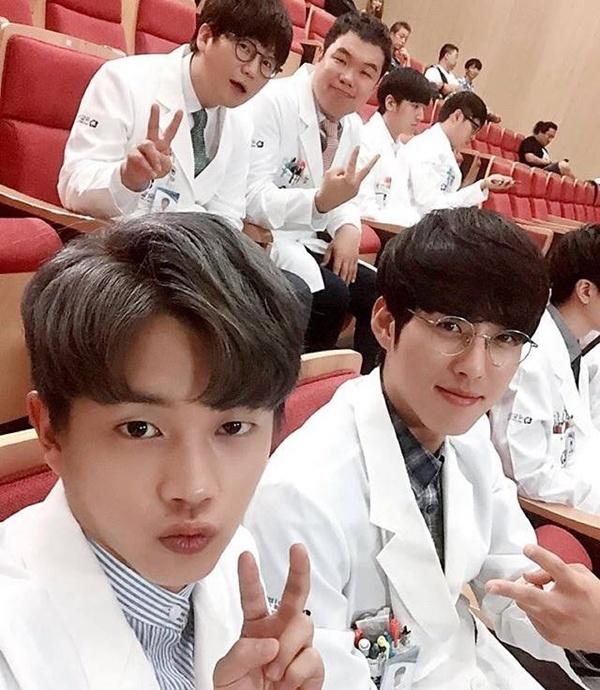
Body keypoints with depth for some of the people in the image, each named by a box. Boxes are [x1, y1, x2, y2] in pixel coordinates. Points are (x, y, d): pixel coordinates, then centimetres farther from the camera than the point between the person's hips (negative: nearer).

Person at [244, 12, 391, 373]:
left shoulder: (353, 127, 7)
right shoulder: (273, 102, -18)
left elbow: (344, 197, 14)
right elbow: (250, 197, -25)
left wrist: (348, 228, -9)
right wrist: (320, 201, -39)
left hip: (306, 243, 8)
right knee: (330, 296, -26)